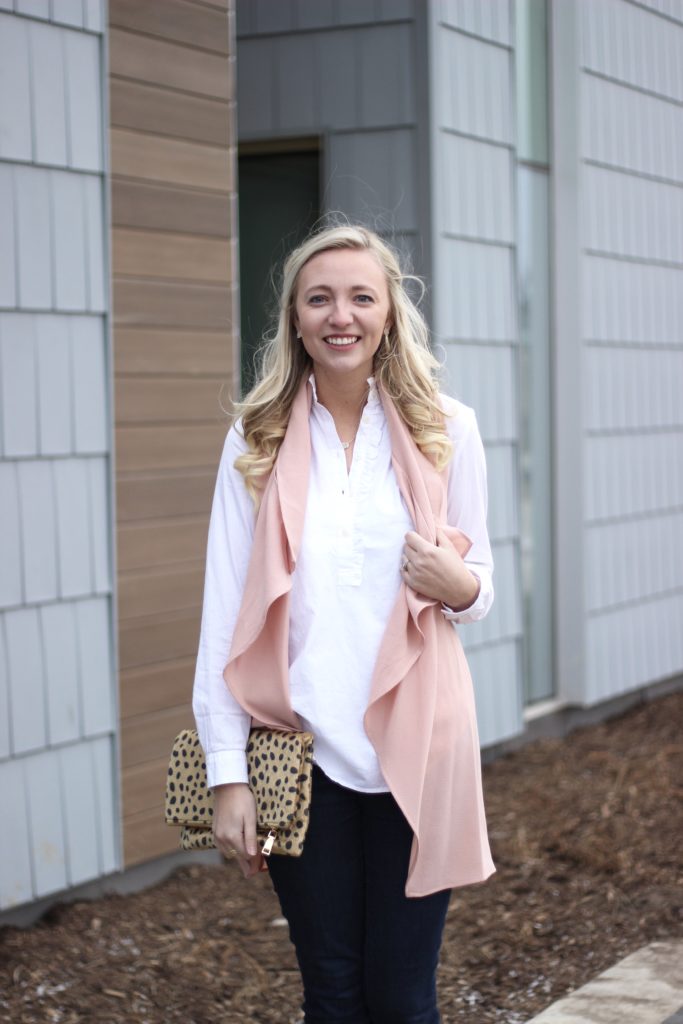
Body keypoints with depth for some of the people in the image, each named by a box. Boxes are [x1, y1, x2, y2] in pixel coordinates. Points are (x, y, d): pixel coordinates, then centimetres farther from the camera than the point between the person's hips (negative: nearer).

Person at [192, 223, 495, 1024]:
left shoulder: (445, 431, 3)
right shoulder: (257, 441, 1)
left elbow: (478, 587, 12)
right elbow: (226, 613, -1)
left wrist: (460, 586, -13)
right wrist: (226, 773, -6)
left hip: (413, 746, 0)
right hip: (299, 747, 0)